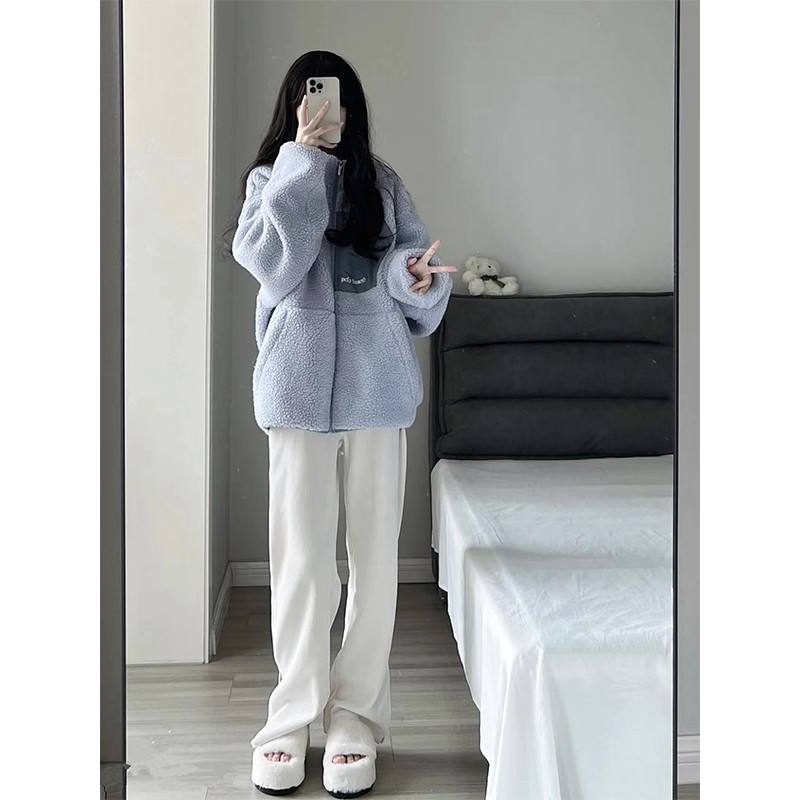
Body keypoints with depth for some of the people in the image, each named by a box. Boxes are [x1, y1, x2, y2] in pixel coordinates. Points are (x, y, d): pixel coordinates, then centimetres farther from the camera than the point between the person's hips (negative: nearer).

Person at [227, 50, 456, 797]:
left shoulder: (382, 183, 10)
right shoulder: (270, 178, 5)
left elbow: (412, 255, 5)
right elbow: (275, 263, -11)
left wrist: (418, 275, -19)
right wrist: (304, 159, -11)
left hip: (376, 386, 2)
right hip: (298, 389, -1)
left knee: (374, 555, 4)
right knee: (302, 559, 1)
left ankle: (356, 715, 14)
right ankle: (292, 716, 14)